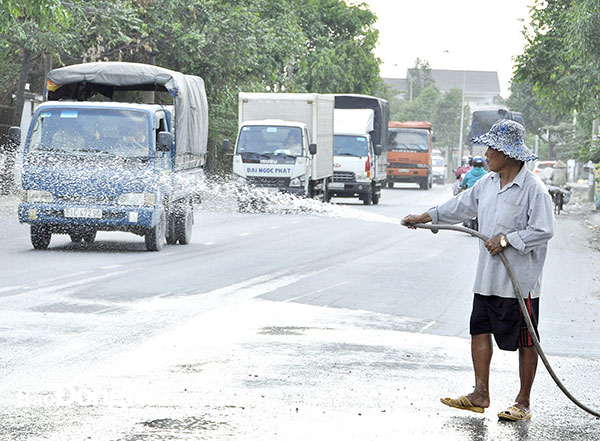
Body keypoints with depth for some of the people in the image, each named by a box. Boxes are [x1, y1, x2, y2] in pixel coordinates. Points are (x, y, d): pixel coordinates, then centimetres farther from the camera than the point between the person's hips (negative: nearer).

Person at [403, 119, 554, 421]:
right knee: (480, 330, 8)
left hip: (520, 280, -8)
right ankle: (480, 395, 17)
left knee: (525, 341, 2)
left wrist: (508, 239, -20)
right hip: (487, 277, 8)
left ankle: (523, 403, 10)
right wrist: (426, 217, 24)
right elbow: (463, 206, 23)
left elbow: (544, 230, -17)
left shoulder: (533, 189, -14)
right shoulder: (487, 183, 10)